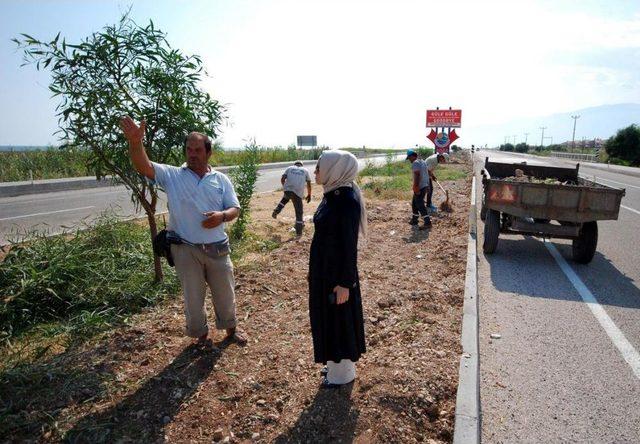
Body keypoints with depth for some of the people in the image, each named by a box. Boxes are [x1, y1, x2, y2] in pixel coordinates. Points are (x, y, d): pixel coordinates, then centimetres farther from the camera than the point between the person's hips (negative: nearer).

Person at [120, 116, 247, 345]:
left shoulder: (221, 179, 3)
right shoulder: (172, 175, -2)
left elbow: (235, 208, 4)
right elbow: (144, 166, -18)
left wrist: (222, 216, -19)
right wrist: (135, 142, -38)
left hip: (217, 248, 1)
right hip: (185, 250, -1)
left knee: (225, 293, 16)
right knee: (193, 297, 14)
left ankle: (231, 328, 41)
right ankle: (200, 335, 37)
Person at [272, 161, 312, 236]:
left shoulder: (290, 168, 21)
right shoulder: (305, 170, 21)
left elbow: (282, 179, 11)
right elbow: (309, 184, 15)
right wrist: (309, 195, 26)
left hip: (287, 190, 2)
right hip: (298, 193, -1)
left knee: (285, 198, 37)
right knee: (299, 212, 9)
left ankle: (276, 211, 23)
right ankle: (299, 231, 11)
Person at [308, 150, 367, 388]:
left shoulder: (347, 201, -23)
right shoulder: (331, 194, 4)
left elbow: (349, 246, -21)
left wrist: (344, 283, -18)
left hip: (336, 272, -9)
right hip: (323, 268, 9)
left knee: (339, 319, 8)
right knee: (327, 316, 22)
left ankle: (343, 372, 29)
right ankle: (336, 363, 42)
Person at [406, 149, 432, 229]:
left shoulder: (415, 163, -15)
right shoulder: (423, 162, 14)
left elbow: (417, 175, -24)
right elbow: (427, 174, 17)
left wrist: (416, 188, -25)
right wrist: (427, 186, 22)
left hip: (419, 187, -10)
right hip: (425, 186, 10)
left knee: (420, 205, -6)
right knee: (414, 204, 18)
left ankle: (427, 222, -4)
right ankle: (414, 220, 25)